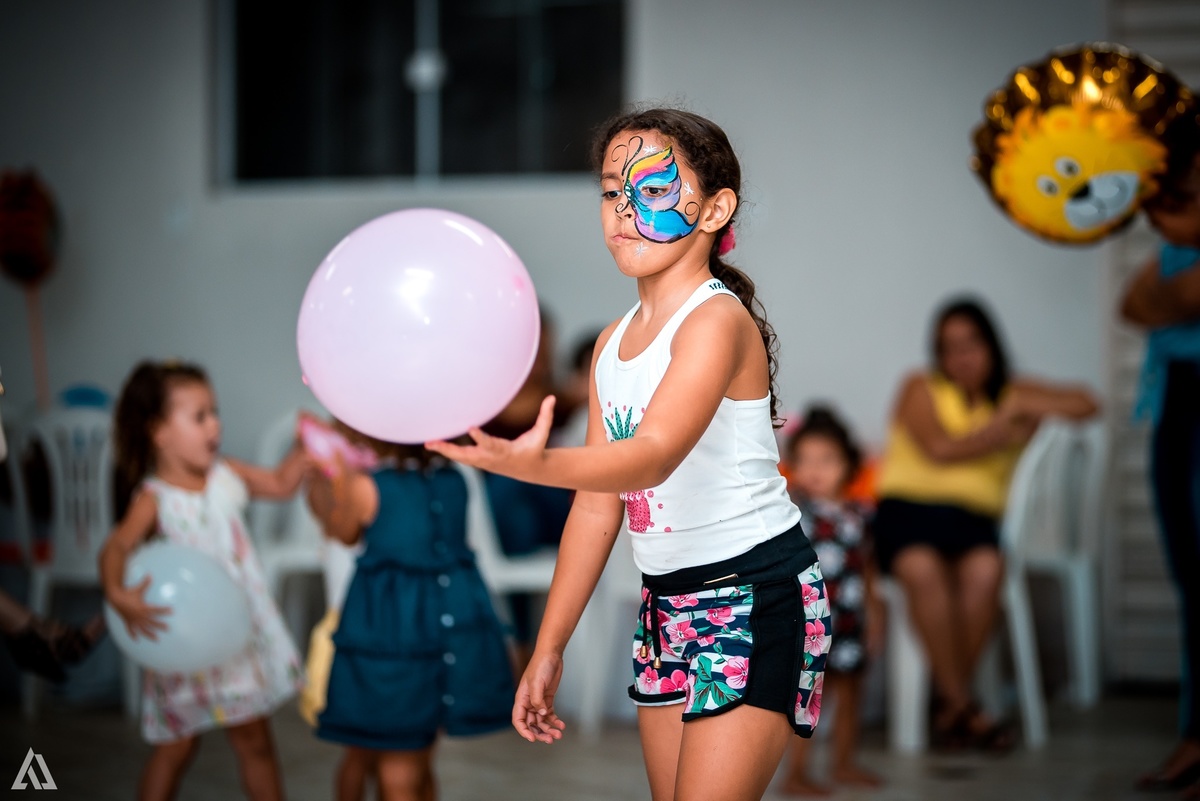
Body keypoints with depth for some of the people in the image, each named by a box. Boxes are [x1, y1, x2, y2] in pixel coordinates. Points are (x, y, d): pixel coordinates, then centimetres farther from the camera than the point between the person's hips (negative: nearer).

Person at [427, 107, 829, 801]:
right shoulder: (613, 345, 9)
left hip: (756, 594, -8)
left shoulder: (719, 320, -15)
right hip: (667, 605, 8)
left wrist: (534, 464, -48)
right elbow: (598, 506, 12)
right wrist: (549, 650, 11)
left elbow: (655, 454, -30)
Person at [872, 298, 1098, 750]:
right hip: (907, 508, -2)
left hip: (972, 516, 2)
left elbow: (1085, 405, 7)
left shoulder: (1012, 394, 19)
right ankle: (962, 707, -29)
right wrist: (1001, 432, -3)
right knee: (922, 567, -36)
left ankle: (947, 705, -23)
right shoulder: (920, 389, 12)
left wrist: (1021, 408, -4)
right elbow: (940, 449, -6)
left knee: (985, 569, -34)